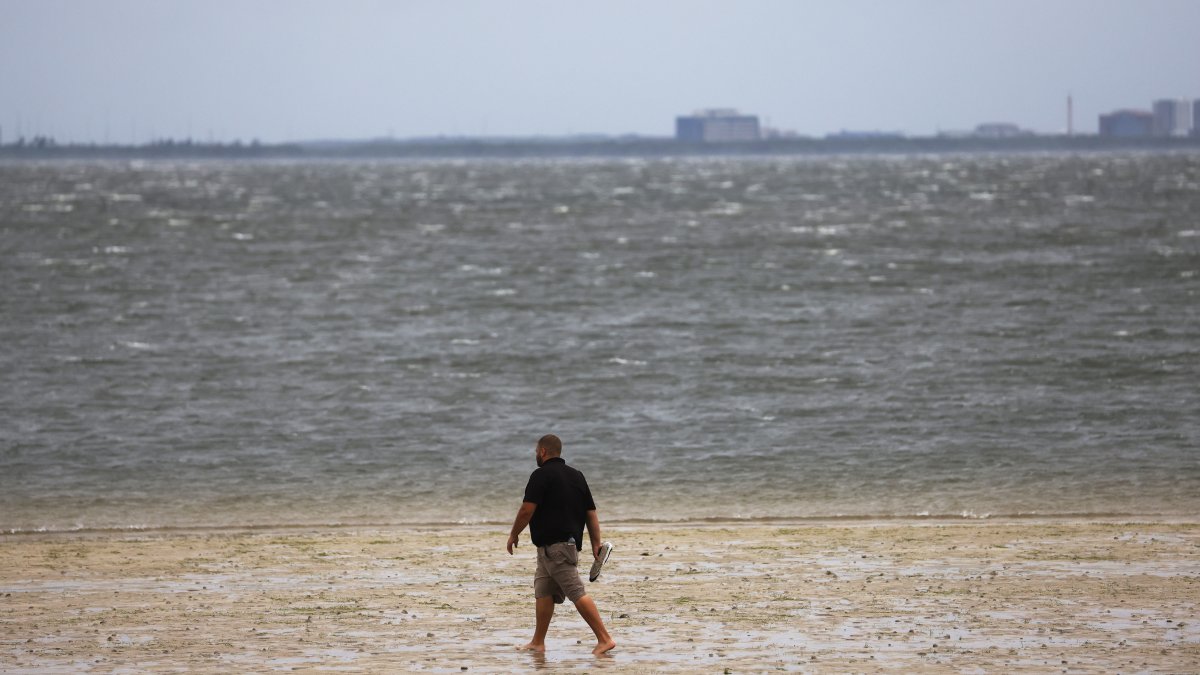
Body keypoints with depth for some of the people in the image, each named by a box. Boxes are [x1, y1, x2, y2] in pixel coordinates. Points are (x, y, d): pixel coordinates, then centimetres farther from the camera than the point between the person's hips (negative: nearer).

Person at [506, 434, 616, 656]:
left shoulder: (541, 476, -9)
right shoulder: (576, 476, 16)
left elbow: (527, 510, -15)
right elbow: (591, 513, 14)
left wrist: (513, 534, -1)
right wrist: (596, 544, 13)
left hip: (552, 544, -9)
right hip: (572, 541, 9)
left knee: (577, 593, -13)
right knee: (543, 591, 14)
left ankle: (604, 639, -18)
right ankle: (538, 642, 15)